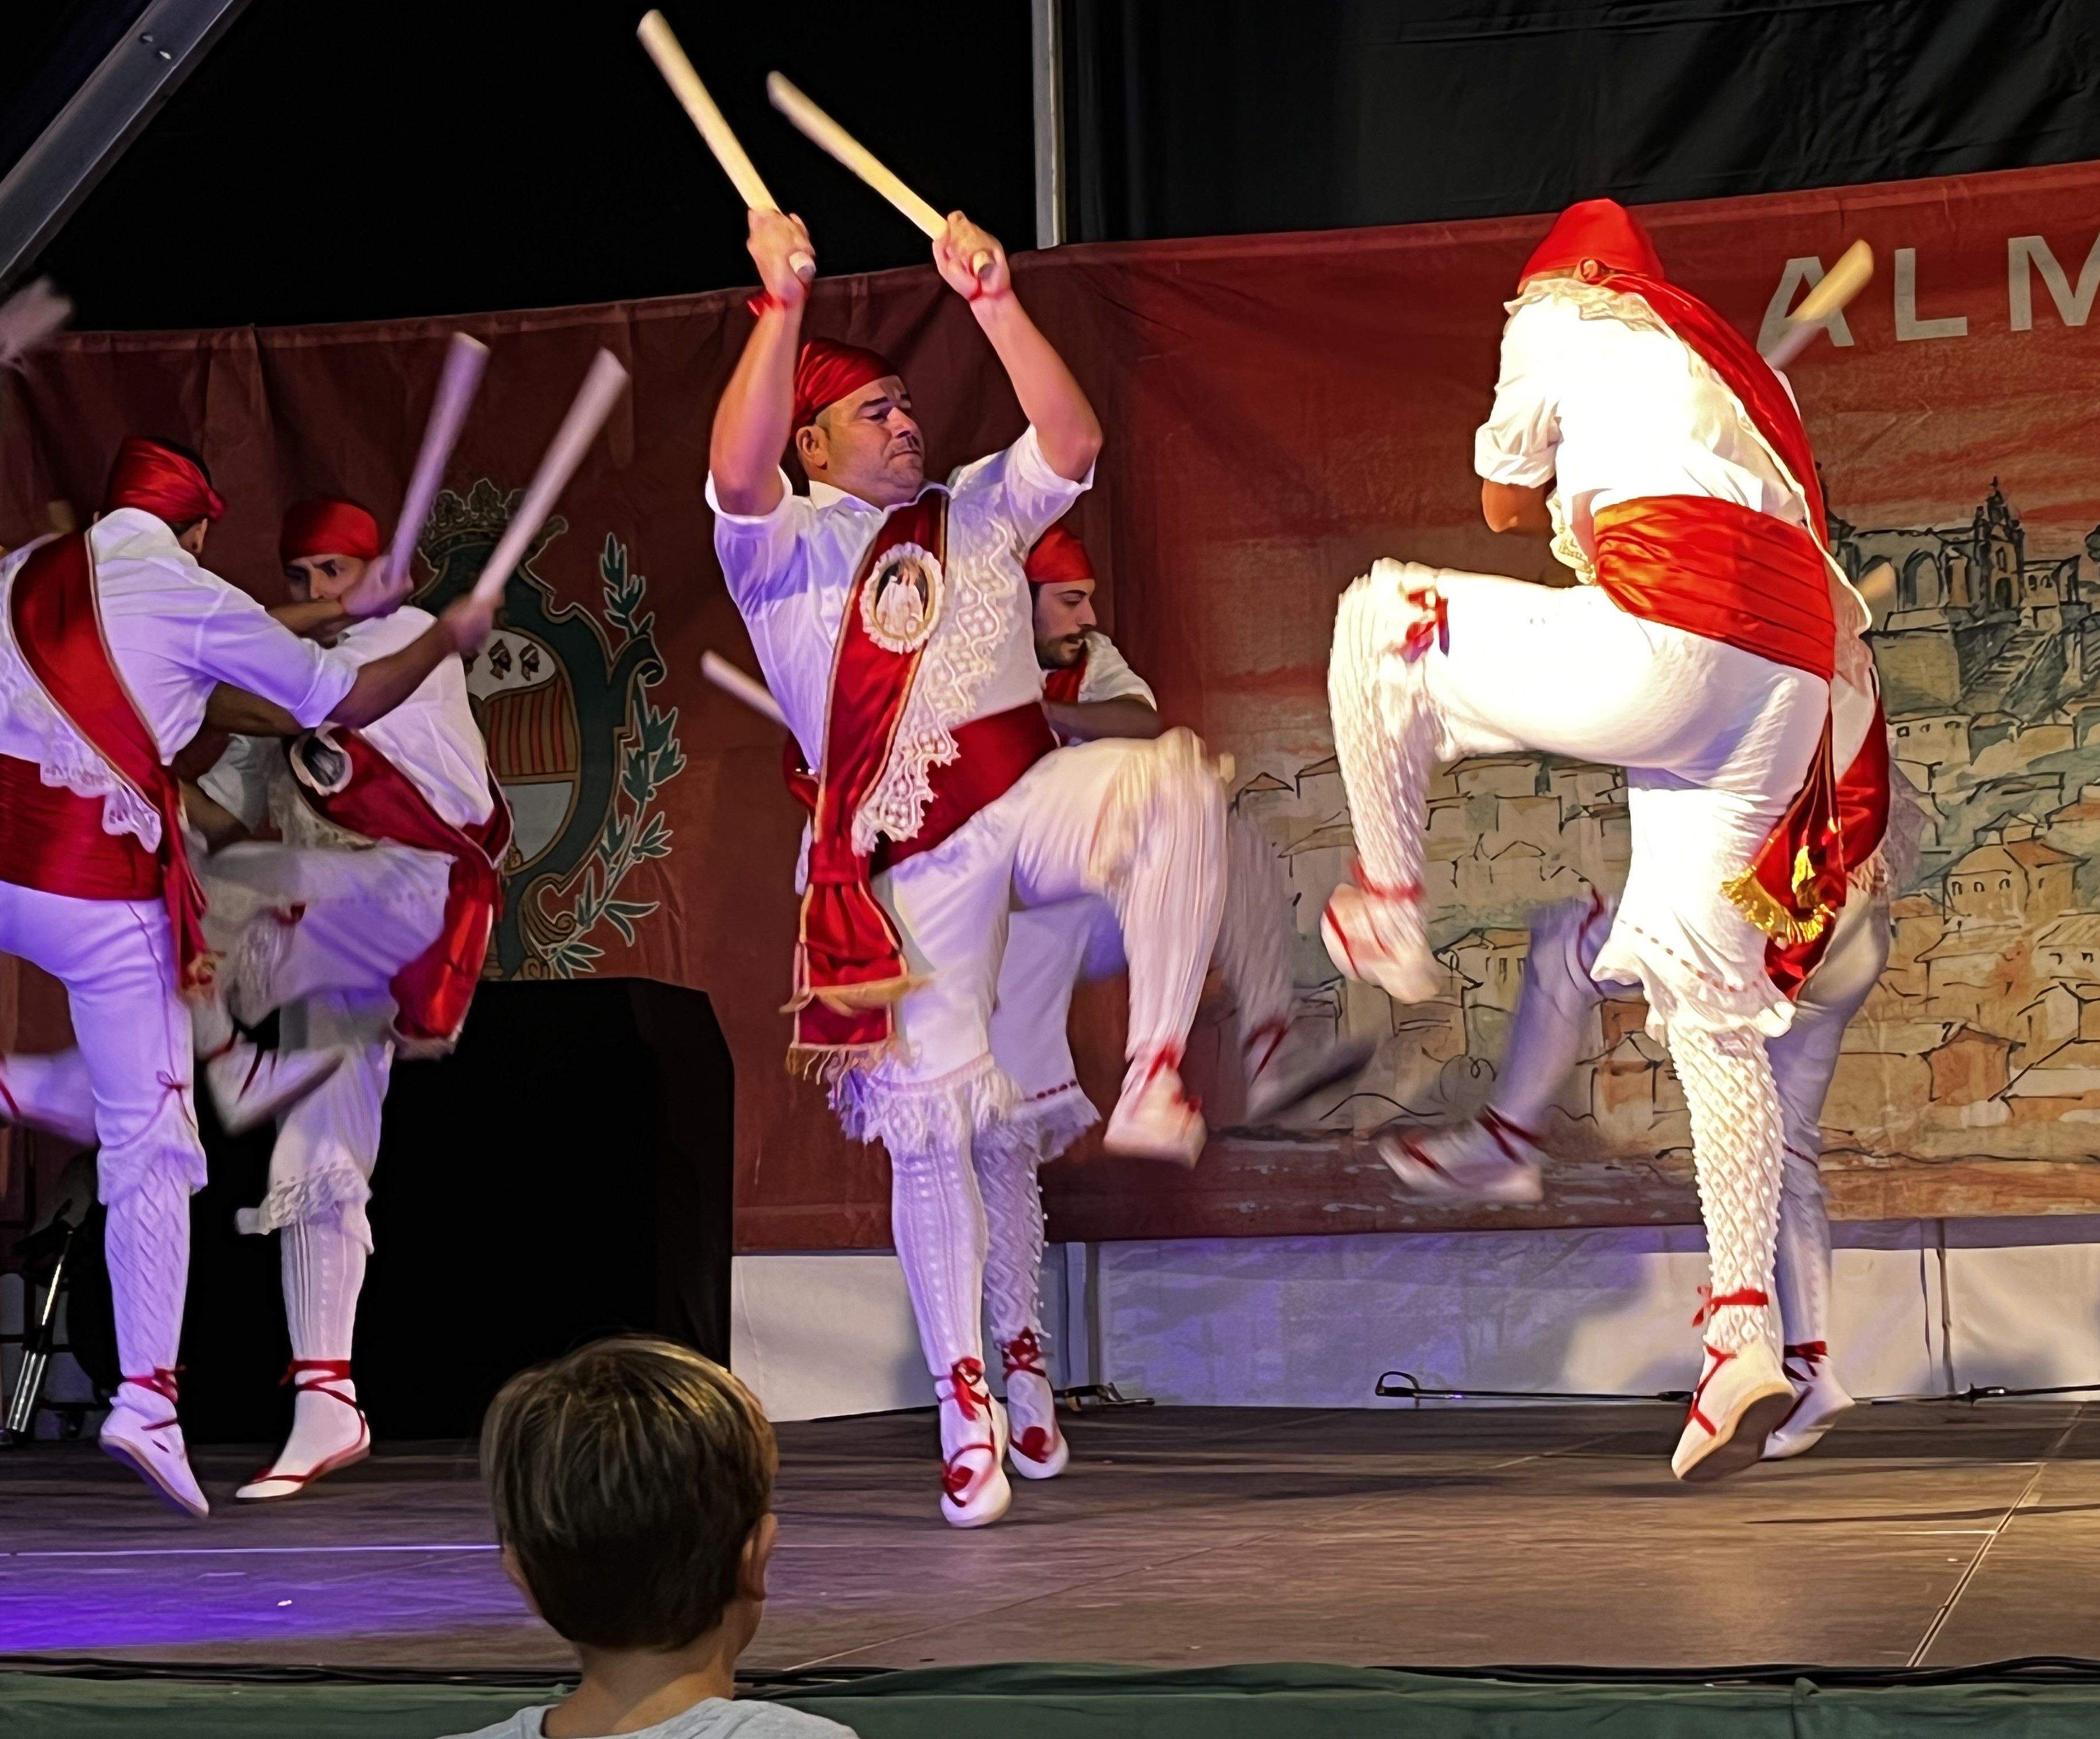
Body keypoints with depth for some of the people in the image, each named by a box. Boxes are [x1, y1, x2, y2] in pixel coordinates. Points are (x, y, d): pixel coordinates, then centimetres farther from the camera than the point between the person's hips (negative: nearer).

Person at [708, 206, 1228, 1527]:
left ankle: (1158, 1075, -32)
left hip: (1032, 796, 2)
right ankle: (965, 1404, 4)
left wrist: (993, 298, -11)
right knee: (928, 1125, -5)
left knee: (1173, 787, -32)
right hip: (910, 860, -2)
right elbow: (738, 473, -17)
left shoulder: (979, 510, 16)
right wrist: (782, 305, -25)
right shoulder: (786, 545, 5)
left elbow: (1073, 443, -2)